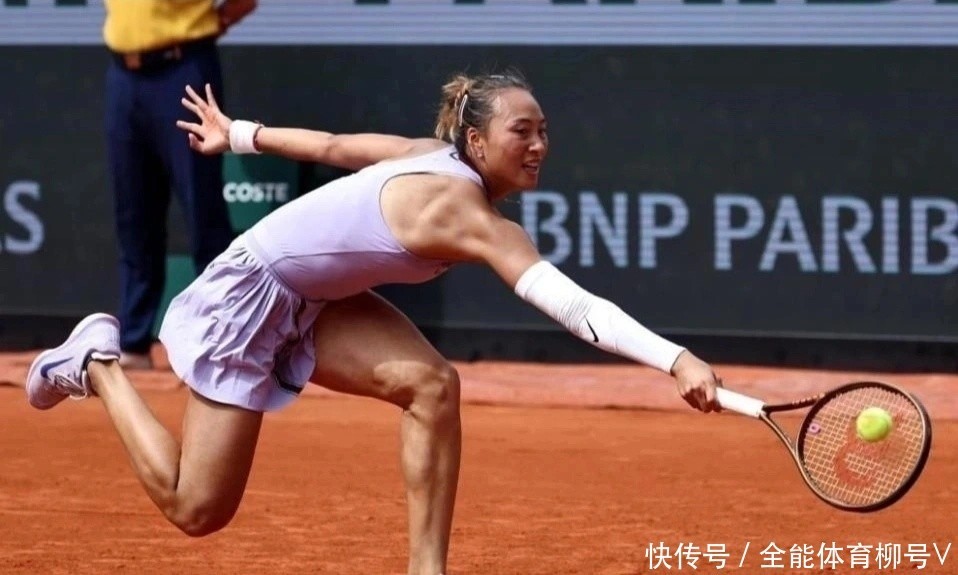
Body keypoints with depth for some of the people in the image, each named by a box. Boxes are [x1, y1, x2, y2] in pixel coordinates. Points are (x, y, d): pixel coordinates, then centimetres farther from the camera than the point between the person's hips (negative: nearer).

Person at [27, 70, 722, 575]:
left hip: (313, 300, 9)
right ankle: (98, 363, 18)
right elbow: (572, 304, -47)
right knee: (198, 509, -1)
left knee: (431, 384, -17)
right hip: (247, 296, -9)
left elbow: (334, 145, 9)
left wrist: (239, 135, 25)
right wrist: (676, 359, -57)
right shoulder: (466, 212, -34)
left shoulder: (435, 158, -7)